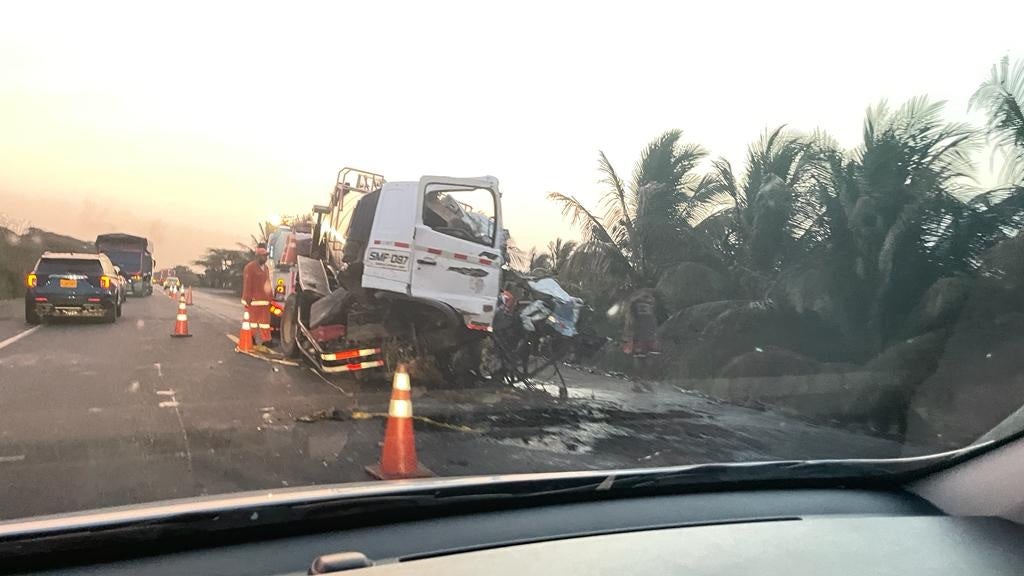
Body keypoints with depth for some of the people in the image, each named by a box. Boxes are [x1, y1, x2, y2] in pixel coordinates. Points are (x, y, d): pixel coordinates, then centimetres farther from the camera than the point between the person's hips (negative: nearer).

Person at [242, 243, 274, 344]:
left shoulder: (266, 268, 15)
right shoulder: (250, 267, -10)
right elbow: (247, 285, -13)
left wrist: (271, 298, 15)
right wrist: (248, 301, -15)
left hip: (264, 302, 7)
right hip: (253, 302, -7)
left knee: (265, 321, 8)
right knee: (253, 321, 1)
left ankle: (265, 340, 12)